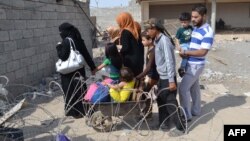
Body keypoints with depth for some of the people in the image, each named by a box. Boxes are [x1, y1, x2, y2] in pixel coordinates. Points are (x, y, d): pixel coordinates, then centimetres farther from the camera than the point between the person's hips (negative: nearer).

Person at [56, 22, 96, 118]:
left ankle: (75, 111, 14)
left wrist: (59, 47, -2)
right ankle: (82, 109, 25)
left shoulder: (66, 41, -16)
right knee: (80, 88, 15)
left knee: (70, 90, 6)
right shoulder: (78, 39, 5)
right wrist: (92, 67, 10)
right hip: (79, 69, 7)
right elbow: (86, 54, 6)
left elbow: (63, 56, -20)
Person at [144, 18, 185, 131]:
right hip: (161, 77, 9)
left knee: (170, 102, 0)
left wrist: (171, 80, -22)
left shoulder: (164, 40, -19)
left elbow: (169, 61, -22)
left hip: (167, 78, -9)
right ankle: (164, 123, 30)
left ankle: (180, 125, 14)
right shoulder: (157, 40, 9)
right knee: (161, 100, 16)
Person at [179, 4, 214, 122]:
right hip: (190, 63, 9)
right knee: (194, 87, 18)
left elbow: (203, 51, -23)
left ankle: (186, 115, 4)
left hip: (196, 65, -9)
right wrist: (184, 52, -4)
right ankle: (196, 110, 33)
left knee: (183, 88, -8)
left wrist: (186, 52, -18)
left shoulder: (207, 32, -19)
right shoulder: (195, 28, 9)